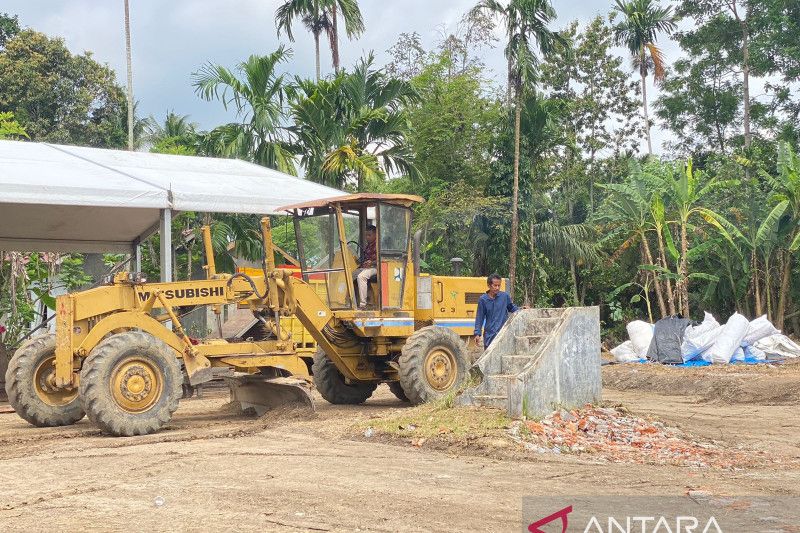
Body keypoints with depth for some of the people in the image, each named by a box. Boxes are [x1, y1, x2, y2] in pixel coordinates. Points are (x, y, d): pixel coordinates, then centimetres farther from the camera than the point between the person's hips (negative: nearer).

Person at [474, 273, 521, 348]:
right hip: (489, 335, 0)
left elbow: (512, 307, 15)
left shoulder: (505, 296, -2)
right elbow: (479, 318, 2)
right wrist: (477, 333, -3)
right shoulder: (483, 299, -2)